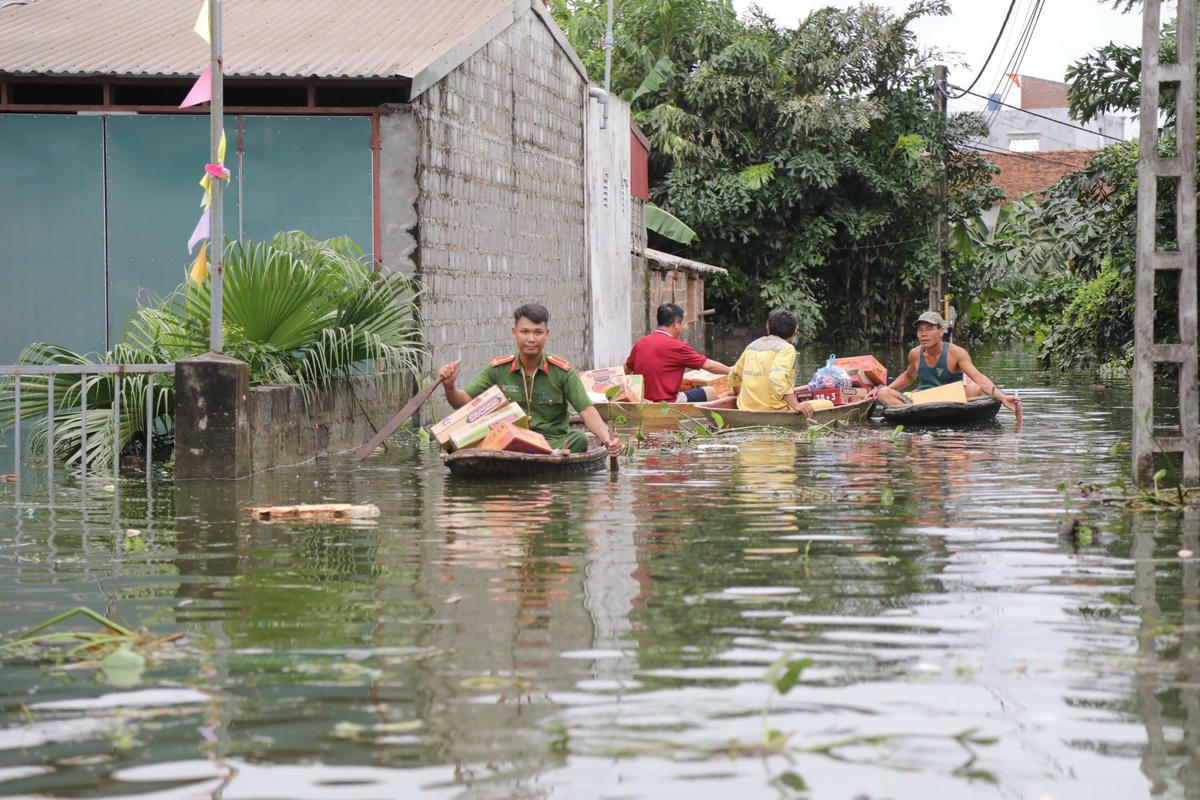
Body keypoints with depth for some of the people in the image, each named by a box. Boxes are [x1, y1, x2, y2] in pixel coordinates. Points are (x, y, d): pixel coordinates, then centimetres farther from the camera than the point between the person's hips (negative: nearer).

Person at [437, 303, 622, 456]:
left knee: (579, 438, -33)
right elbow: (463, 401, 5)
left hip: (554, 442, -1)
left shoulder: (563, 371, 2)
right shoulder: (498, 370, 6)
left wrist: (606, 438, -24)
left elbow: (586, 411, -5)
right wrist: (449, 387, -19)